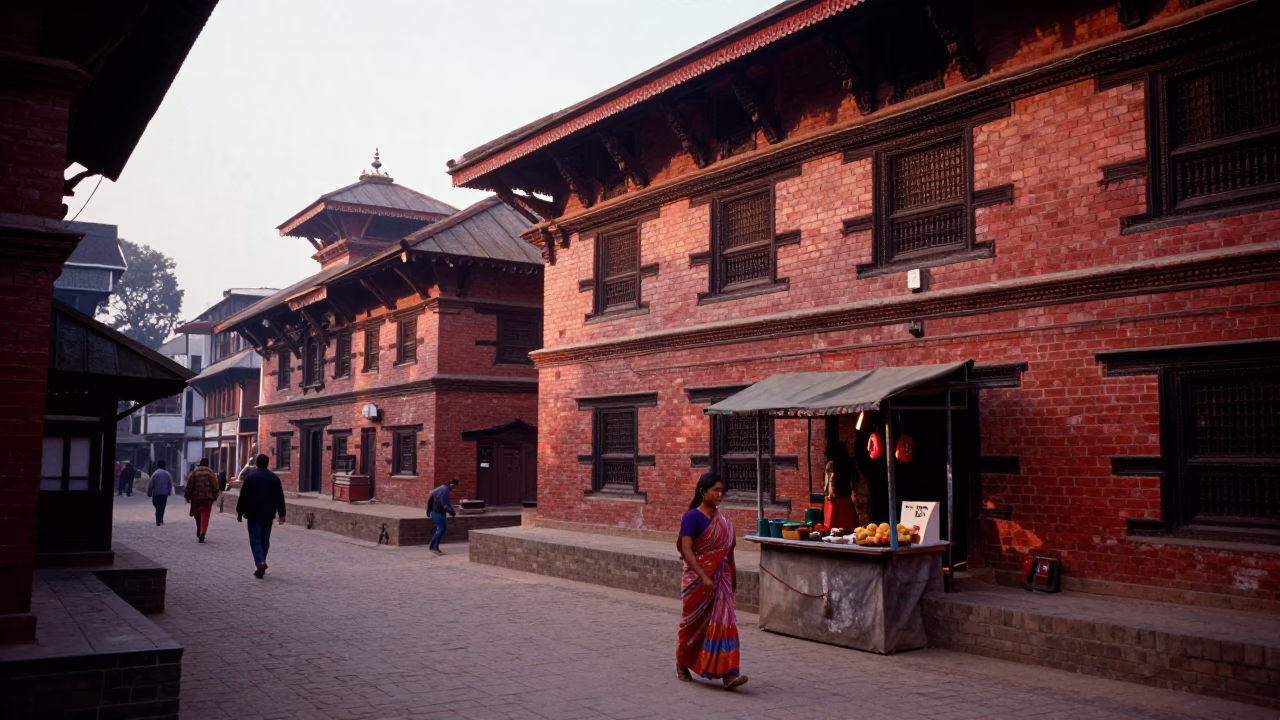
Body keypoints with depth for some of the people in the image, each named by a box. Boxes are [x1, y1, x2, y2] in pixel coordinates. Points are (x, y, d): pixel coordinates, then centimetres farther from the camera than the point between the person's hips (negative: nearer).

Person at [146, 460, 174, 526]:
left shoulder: (155, 473, -11)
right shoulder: (167, 474, 2)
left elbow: (151, 484, -10)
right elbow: (170, 484, 8)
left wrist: (149, 493, -1)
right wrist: (169, 492, 19)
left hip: (157, 493, -3)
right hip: (165, 493, 3)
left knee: (158, 507, 3)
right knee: (162, 507, 15)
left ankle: (158, 521, -4)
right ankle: (161, 520, 21)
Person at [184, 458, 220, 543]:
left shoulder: (194, 473, 0)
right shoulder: (211, 473, 2)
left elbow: (189, 486, -3)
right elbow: (215, 486, 0)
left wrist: (187, 496, 5)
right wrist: (214, 497, 9)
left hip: (196, 498, 1)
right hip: (208, 498, -1)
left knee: (197, 516, 18)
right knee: (205, 516, 0)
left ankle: (199, 533, 27)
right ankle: (202, 533, -14)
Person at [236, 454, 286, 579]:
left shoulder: (250, 477, -6)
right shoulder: (274, 478, 3)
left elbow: (243, 496, -4)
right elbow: (280, 497, 3)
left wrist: (239, 512, 5)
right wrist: (281, 514, 8)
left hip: (254, 514, -3)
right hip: (268, 514, 3)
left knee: (255, 539, -3)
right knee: (265, 539, 13)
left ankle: (260, 563, -21)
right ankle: (261, 562, 19)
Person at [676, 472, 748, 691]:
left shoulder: (722, 518, 8)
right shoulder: (692, 517, -11)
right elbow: (686, 550, -19)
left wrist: (733, 576, 17)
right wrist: (704, 577, -27)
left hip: (721, 579, 5)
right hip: (698, 579, -5)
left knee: (723, 622, -4)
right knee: (694, 623, 9)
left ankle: (728, 675, -8)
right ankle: (681, 664, 32)